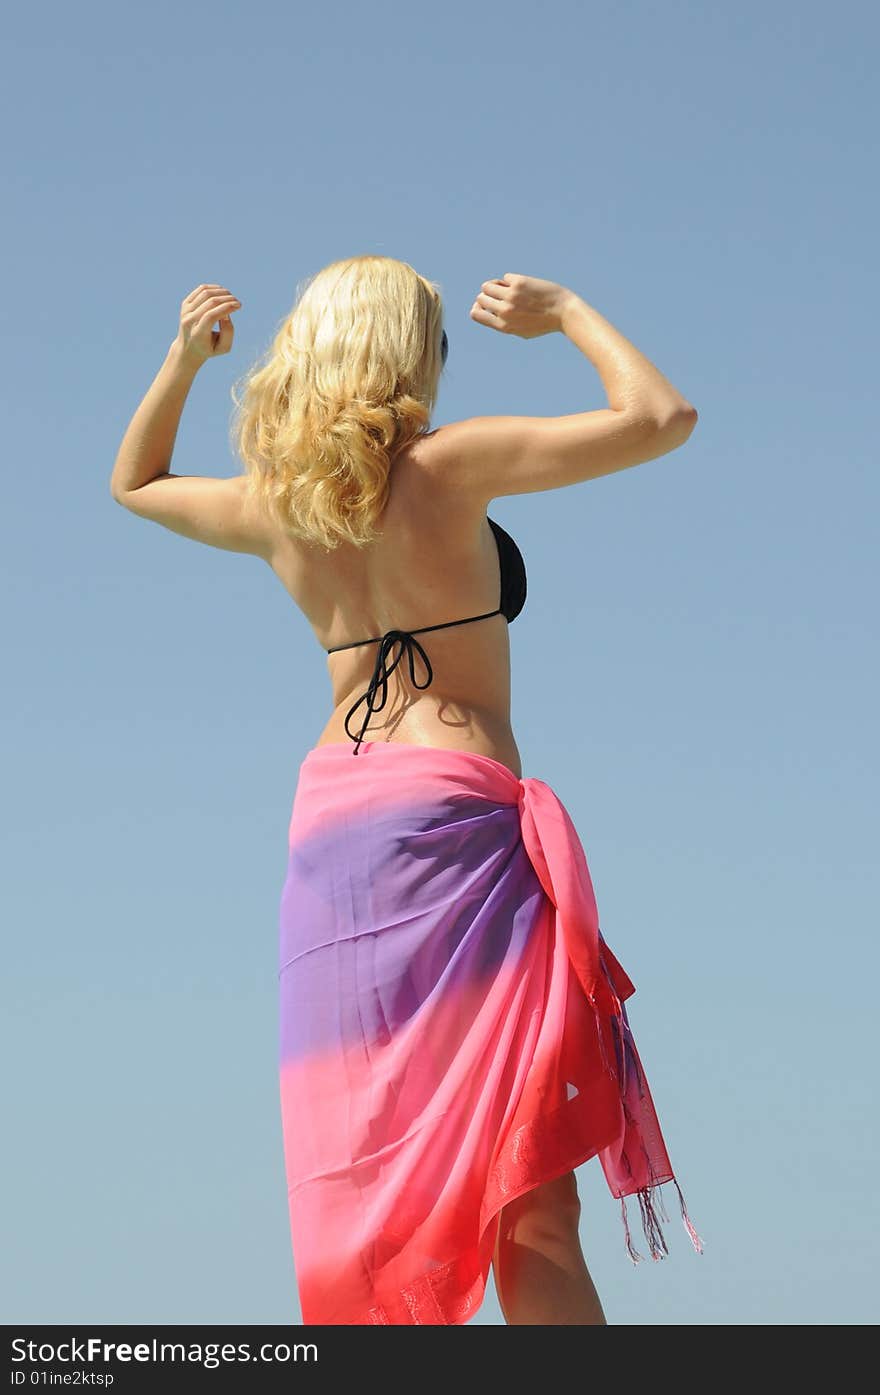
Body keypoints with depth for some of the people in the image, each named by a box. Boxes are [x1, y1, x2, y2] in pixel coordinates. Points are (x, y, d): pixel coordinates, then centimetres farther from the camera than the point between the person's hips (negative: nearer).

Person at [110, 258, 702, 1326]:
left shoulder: (272, 505, 12)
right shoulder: (448, 465, -4)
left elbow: (134, 484, 33)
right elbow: (661, 417, -6)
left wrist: (182, 359, 29)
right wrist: (566, 312, 7)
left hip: (330, 817, 6)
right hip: (457, 807, -6)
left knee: (363, 1183, 6)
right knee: (527, 1200, -10)